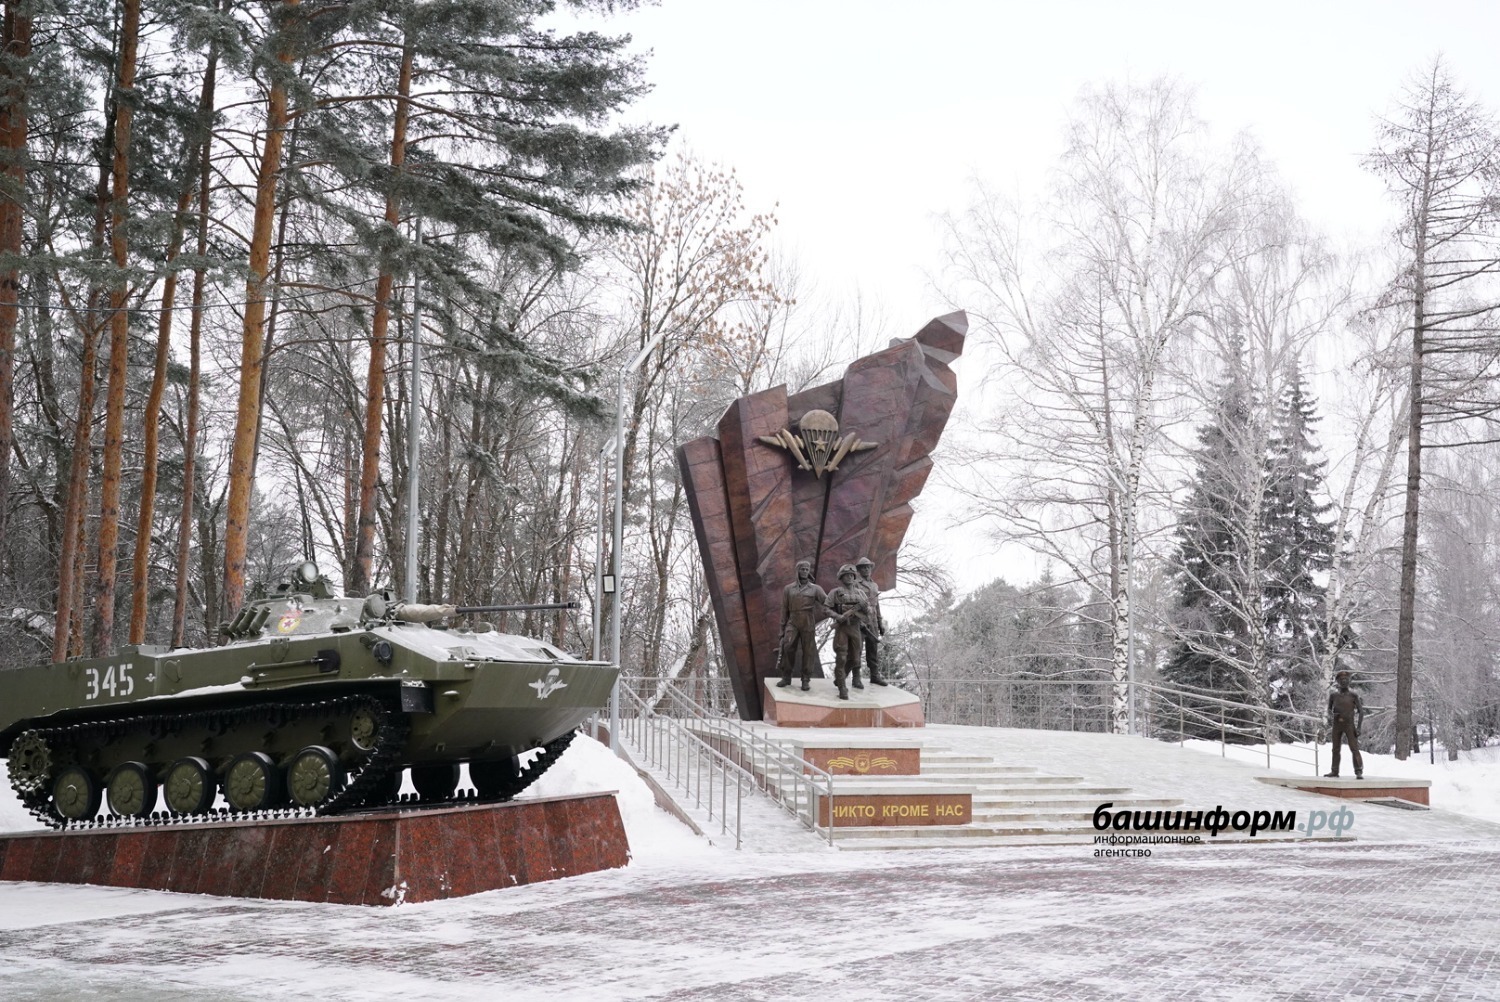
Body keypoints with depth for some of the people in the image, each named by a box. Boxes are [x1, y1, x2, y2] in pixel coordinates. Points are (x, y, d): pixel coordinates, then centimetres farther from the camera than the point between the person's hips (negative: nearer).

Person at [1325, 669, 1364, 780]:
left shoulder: (1353, 696, 0)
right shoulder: (1334, 695, 8)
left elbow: (1361, 711, -1)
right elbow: (1329, 708, 22)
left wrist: (1358, 727, -9)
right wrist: (1330, 716, 1)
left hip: (1349, 725, -3)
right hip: (1337, 725, 3)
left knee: (1354, 748, -13)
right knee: (1335, 749, 6)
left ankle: (1359, 772, -16)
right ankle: (1335, 772, 13)